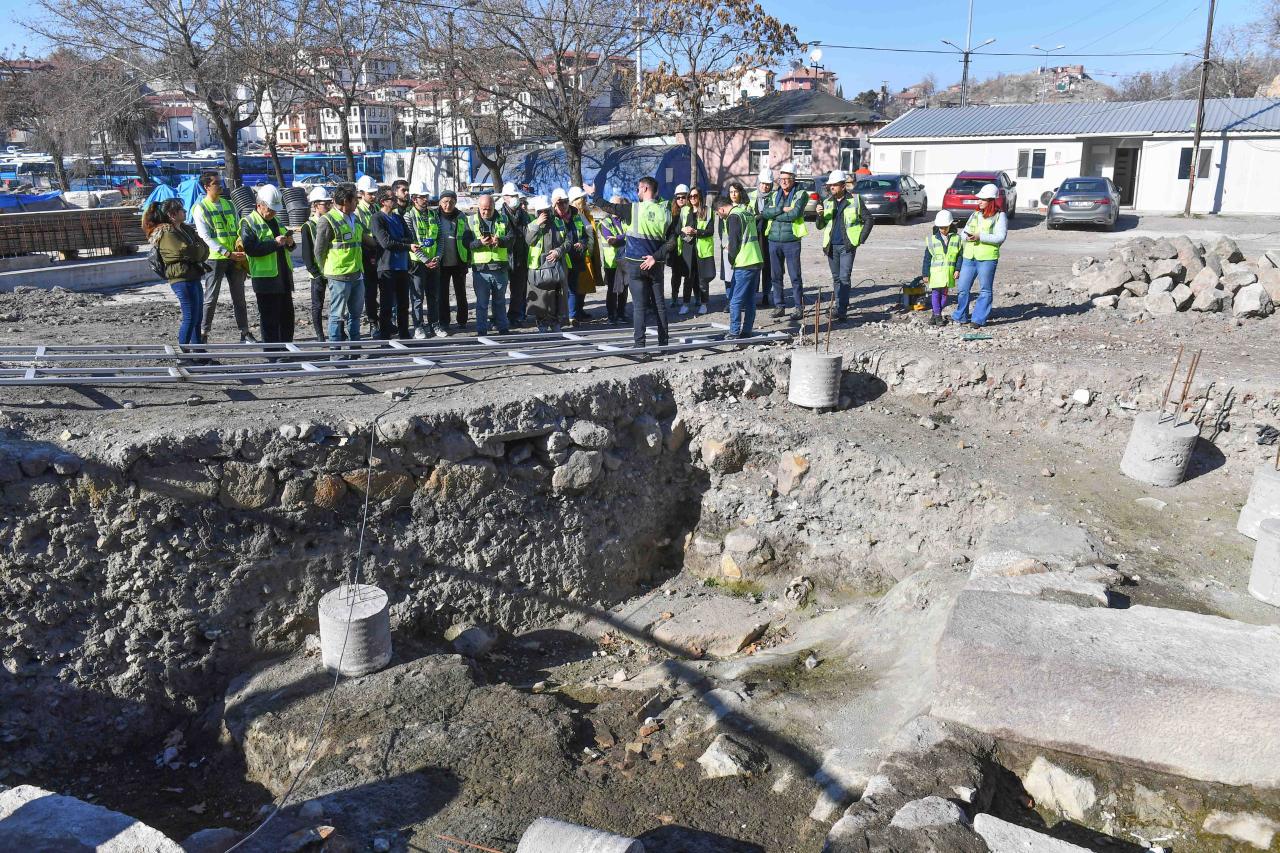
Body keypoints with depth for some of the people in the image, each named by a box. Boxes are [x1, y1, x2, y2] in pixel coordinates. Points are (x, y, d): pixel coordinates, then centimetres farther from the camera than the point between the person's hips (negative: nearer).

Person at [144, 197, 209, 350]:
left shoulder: (185, 229, 16)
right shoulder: (167, 234, -12)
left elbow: (205, 248, 10)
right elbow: (186, 251, -20)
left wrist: (199, 254, -10)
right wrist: (200, 250, 0)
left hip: (193, 276, 9)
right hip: (182, 278, -9)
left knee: (197, 317, 13)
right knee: (190, 317, -9)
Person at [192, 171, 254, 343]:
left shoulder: (228, 204, 13)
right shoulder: (200, 208, -4)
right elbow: (205, 237, -12)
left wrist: (242, 250, -1)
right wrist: (228, 253, -20)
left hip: (235, 258, 5)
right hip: (215, 258, -5)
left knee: (239, 297, 9)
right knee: (211, 298, -2)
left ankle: (245, 333, 15)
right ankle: (203, 334, 6)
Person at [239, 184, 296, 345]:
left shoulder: (275, 221, 18)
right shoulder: (248, 223, -7)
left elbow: (285, 247, 27)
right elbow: (250, 248, -21)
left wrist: (289, 243, 4)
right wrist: (275, 243, -24)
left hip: (284, 277, 8)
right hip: (266, 279, -8)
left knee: (287, 317, 13)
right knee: (270, 320, -1)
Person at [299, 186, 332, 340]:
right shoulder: (308, 226, -5)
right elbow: (307, 255, -7)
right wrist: (316, 274, -14)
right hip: (319, 273, -4)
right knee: (317, 306, 5)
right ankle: (320, 335, 13)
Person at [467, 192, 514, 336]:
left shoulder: (503, 219, 6)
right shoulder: (471, 221, 1)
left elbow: (511, 238, 1)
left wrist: (499, 241, -19)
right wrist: (480, 242, -23)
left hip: (500, 268, 2)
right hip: (480, 269, -2)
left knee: (500, 301, 15)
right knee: (482, 302, 4)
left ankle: (503, 328, 26)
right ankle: (481, 331, 12)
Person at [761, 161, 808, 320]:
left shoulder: (800, 195, 0)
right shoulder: (774, 195, 14)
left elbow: (795, 214, -16)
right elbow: (765, 212, -2)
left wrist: (775, 215, -6)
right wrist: (782, 209, -14)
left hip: (791, 240, -5)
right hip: (774, 240, 5)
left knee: (795, 276, -2)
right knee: (776, 276, 8)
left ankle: (799, 307, 4)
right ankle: (779, 306, 16)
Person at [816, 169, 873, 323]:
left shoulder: (855, 200, 0)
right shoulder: (827, 202, 10)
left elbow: (868, 220, 4)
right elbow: (820, 227, 11)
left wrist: (861, 239, -4)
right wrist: (820, 216, -10)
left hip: (847, 246, -4)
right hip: (832, 246, 4)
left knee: (844, 278, -10)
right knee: (836, 278, 10)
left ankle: (842, 311, -10)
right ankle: (840, 308, 19)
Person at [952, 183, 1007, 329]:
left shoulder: (1000, 216, -1)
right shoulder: (975, 214, 16)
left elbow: (1000, 237, -12)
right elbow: (963, 232, 14)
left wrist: (980, 236, -19)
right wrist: (967, 236, -10)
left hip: (987, 258, -5)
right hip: (969, 257, 5)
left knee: (985, 290, 3)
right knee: (962, 288, 8)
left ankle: (979, 319, 9)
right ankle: (960, 317, 21)